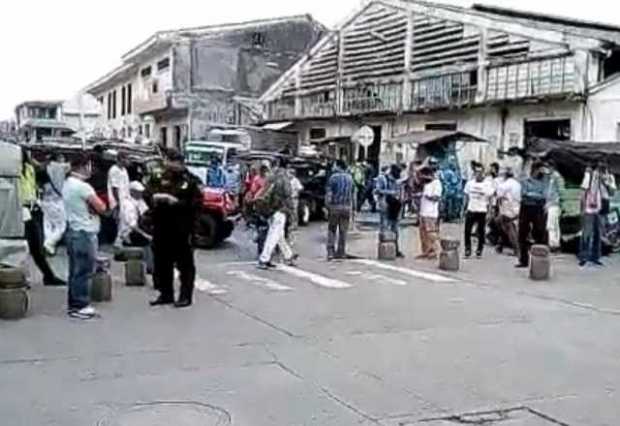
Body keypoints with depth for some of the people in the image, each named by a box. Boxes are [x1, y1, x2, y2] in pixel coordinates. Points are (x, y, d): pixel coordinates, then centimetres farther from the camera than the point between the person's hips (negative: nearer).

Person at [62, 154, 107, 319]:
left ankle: (73, 304, 18)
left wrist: (91, 206, -3)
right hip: (84, 233, -10)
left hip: (73, 231, 10)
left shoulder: (68, 184, 13)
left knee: (75, 270, 13)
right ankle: (80, 306, -1)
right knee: (84, 271, -5)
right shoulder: (83, 186, -18)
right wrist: (100, 203, 4)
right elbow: (101, 208, -15)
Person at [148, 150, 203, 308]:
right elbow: (148, 194, 13)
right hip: (162, 228, 6)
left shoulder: (191, 181, -4)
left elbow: (196, 203, -13)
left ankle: (186, 296, 9)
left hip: (182, 230, -5)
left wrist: (178, 202, -22)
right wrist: (154, 197, -10)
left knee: (185, 264, 0)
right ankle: (166, 294, 25)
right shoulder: (161, 179, 11)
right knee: (162, 262, 12)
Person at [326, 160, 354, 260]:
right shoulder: (349, 178, 8)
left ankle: (330, 252, -4)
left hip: (334, 207, -3)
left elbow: (329, 193, -10)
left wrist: (327, 205, -1)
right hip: (347, 207, 3)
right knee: (343, 231, 8)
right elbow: (351, 193, 11)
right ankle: (341, 252, 10)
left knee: (332, 230, 4)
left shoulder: (333, 177, -7)